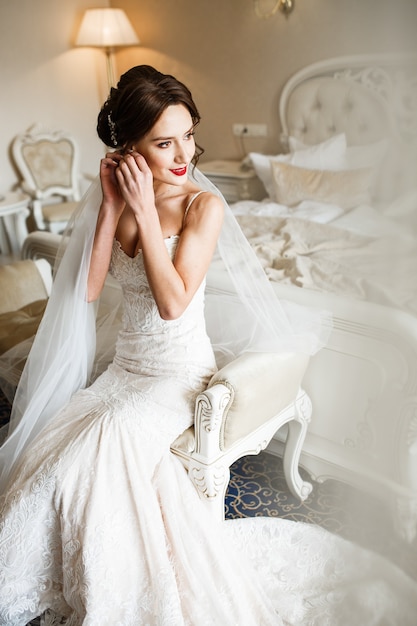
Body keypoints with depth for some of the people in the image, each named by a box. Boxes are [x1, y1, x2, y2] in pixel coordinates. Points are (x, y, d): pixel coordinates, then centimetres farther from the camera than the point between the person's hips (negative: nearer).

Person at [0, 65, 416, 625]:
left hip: (180, 370, -5)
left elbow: (173, 302, -23)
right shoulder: (120, 196, 2)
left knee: (112, 436, -28)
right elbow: (88, 289, -5)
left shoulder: (204, 205, -14)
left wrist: (145, 210, -23)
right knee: (52, 443, -12)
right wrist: (111, 206, -11)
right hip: (123, 364, 5)